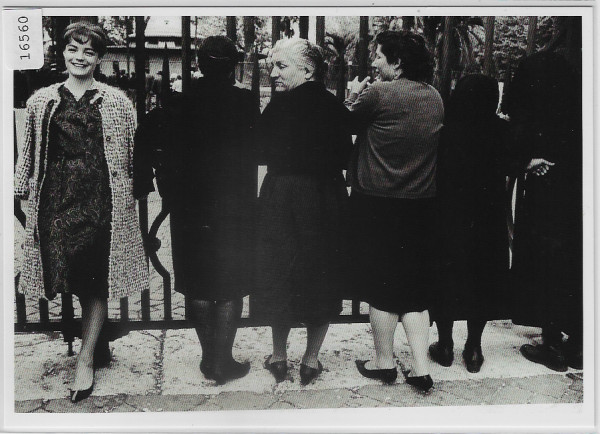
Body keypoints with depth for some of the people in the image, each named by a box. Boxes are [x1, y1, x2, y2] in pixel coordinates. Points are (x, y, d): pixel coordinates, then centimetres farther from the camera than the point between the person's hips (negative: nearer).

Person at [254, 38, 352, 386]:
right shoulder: (335, 107, -3)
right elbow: (344, 158, 3)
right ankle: (311, 361, 21)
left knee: (280, 277, 14)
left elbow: (261, 152, -4)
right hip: (326, 203, 2)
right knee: (322, 279, 13)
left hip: (282, 201, -2)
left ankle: (279, 358, 25)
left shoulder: (280, 105, -11)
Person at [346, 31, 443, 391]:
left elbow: (350, 122, -1)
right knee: (414, 288, 14)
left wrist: (355, 97, 17)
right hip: (422, 204, 6)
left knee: (380, 286, 9)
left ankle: (384, 362, 23)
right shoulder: (435, 98, 5)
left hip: (378, 204, -5)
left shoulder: (378, 94, -14)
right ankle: (421, 368, 13)